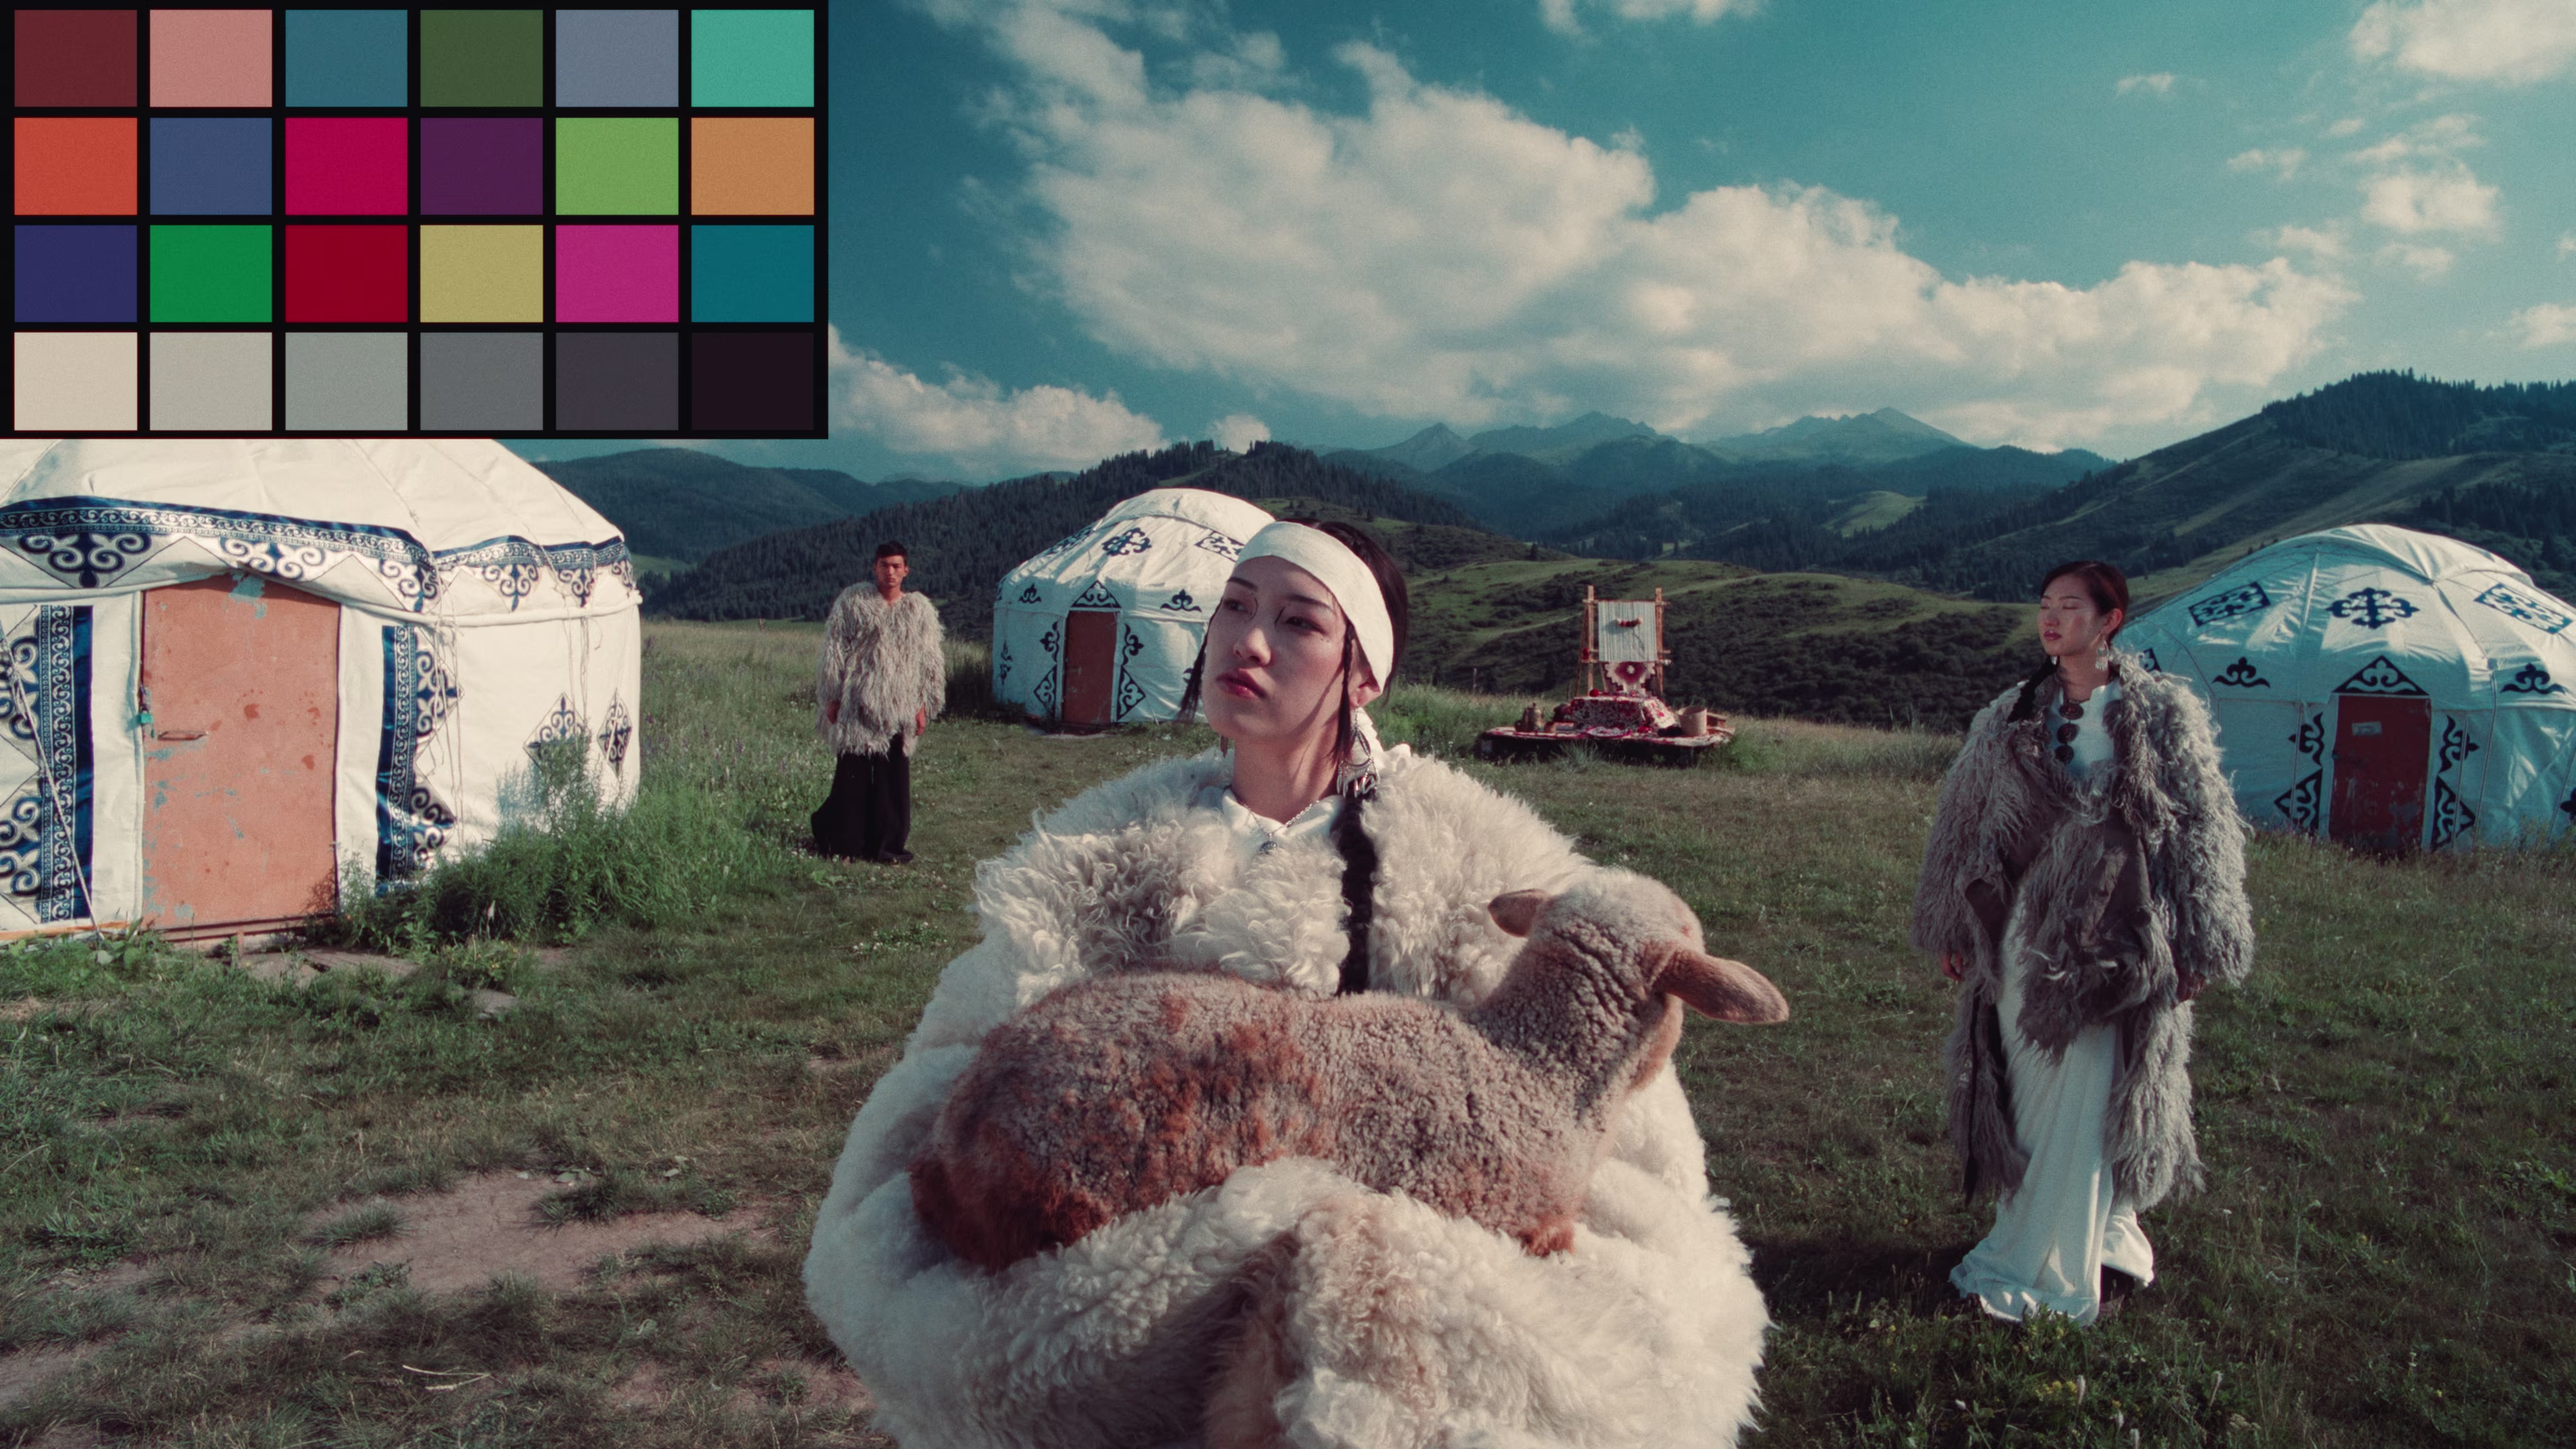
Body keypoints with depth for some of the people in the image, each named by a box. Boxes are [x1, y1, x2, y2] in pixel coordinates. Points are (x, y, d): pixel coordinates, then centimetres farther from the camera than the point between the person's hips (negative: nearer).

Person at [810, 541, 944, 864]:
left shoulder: (920, 609, 7)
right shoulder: (852, 601, 1)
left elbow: (930, 660, 10)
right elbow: (833, 650, 2)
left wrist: (923, 705, 5)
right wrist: (833, 698, -2)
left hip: (898, 707, 2)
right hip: (858, 703, -2)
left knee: (894, 778, 4)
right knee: (853, 774, 1)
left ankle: (887, 843, 13)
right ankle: (843, 842, 11)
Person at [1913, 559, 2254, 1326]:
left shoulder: (2162, 713, -2)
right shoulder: (2009, 718, 8)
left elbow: (2202, 829, 0)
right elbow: (1962, 824, 13)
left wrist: (2194, 947, -3)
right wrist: (1954, 929, 13)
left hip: (2113, 943, -4)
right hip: (2024, 932, 4)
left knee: (2082, 1108, -2)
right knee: (2030, 1099, 8)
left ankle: (2034, 1270, 7)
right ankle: (2108, 1244, 26)